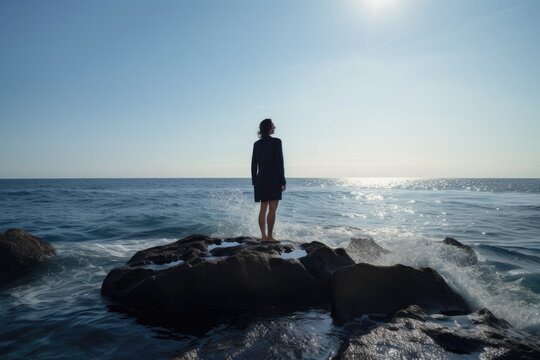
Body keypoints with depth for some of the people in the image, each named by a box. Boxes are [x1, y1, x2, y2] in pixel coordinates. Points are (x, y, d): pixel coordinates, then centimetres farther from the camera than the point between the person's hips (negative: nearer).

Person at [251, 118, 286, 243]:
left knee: (263, 209, 10)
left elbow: (253, 164, 10)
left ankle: (263, 236, 13)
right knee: (272, 209, -2)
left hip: (261, 179, 6)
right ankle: (270, 237, 1)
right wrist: (283, 181, -7)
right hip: (273, 179, -6)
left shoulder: (257, 144, 8)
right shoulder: (276, 142, -9)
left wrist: (254, 181, 16)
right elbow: (279, 163, -12)